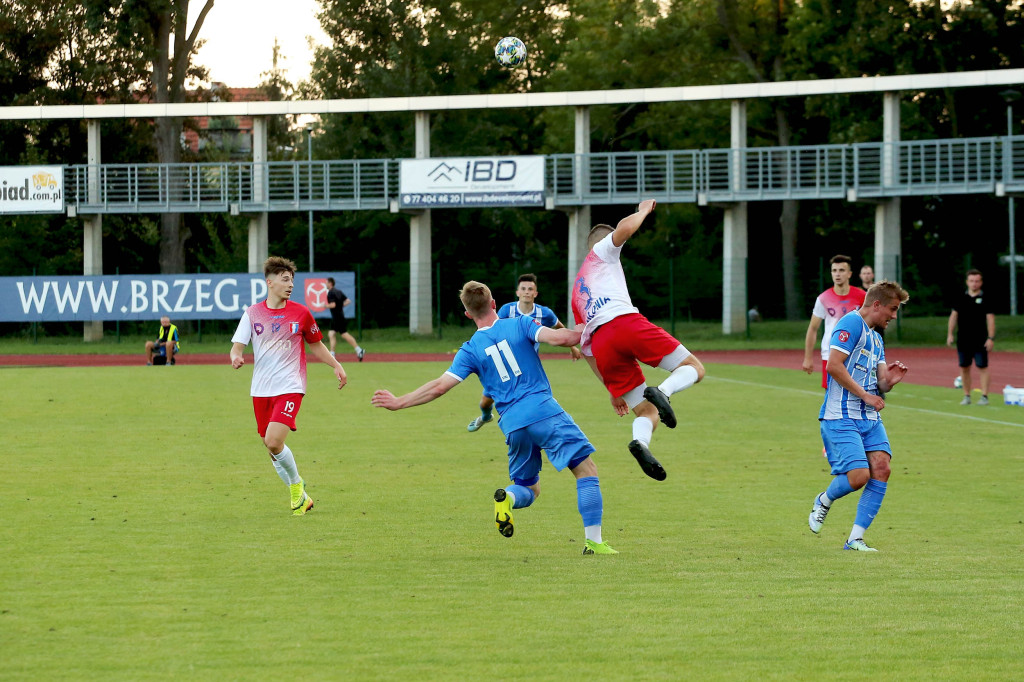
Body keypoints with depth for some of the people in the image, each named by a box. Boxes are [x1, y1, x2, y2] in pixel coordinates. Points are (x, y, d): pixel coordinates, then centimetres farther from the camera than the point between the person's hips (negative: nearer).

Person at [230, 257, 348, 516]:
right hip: (261, 390, 3)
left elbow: (315, 345, 15)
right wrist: (236, 357, -21)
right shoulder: (252, 313, 3)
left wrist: (336, 365, 4)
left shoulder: (301, 313, 1)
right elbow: (237, 346, 1)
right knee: (271, 447, 6)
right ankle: (299, 497, 24)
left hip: (290, 387, -3)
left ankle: (297, 485, 4)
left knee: (274, 441, -21)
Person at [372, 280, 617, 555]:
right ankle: (593, 541, -11)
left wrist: (400, 402, 14)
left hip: (512, 424, 3)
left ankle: (507, 497, -15)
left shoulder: (470, 350, 8)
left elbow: (439, 387, 4)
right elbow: (558, 337, -9)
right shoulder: (520, 324, 4)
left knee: (528, 487, 21)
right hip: (544, 411, -3)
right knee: (586, 469, 1)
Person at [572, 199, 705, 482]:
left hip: (601, 344, 5)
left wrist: (613, 390, 31)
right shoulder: (602, 251, 24)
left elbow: (585, 348, 32)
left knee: (647, 413, 6)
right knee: (694, 368, 3)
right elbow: (624, 229, -1)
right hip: (625, 322, -5)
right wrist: (644, 210, 19)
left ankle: (640, 440, -30)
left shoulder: (577, 290, 37)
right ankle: (662, 391, -31)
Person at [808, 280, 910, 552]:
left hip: (870, 418, 9)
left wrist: (889, 380, -2)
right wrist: (865, 395, -14)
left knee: (881, 469, -9)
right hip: (841, 417, -9)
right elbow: (834, 365, -18)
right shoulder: (852, 323, -8)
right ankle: (824, 501, 16)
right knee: (858, 476, -18)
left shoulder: (876, 338, 21)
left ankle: (855, 539, -4)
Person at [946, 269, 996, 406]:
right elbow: (954, 316, 12)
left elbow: (990, 319, -3)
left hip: (980, 341, -3)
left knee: (982, 367, -6)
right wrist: (950, 334, 4)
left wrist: (991, 338, -11)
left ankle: (984, 396, -4)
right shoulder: (961, 298, 8)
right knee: (964, 368, 5)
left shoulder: (985, 299, -1)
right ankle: (967, 396, 13)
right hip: (963, 340, 3)